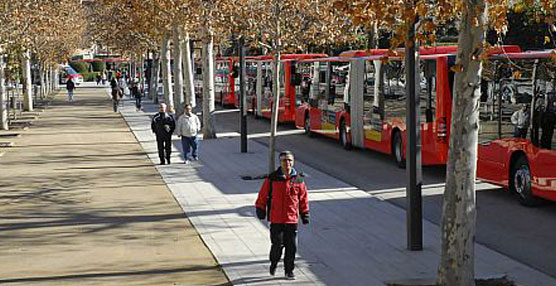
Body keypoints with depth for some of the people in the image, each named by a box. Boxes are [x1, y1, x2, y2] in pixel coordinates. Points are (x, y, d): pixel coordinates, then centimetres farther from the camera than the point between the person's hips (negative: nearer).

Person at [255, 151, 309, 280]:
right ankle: (274, 263, 26)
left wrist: (305, 214, 11)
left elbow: (303, 198, 11)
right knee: (277, 245, -3)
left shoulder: (298, 179, 3)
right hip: (276, 218, -2)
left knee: (291, 246, 4)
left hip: (292, 219, 2)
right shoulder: (272, 178, -2)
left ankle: (289, 271, 17)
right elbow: (263, 195, 5)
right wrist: (260, 209, 7)